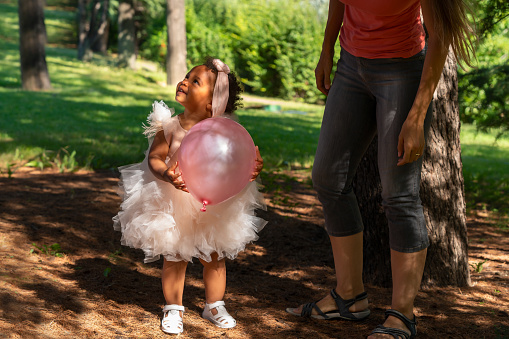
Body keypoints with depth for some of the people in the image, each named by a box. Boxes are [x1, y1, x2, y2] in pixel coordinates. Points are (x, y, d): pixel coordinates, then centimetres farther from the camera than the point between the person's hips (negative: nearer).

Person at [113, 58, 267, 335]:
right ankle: (173, 308, 25)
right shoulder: (170, 127, -14)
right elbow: (154, 158, -16)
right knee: (175, 258, 7)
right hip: (173, 204, -1)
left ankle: (214, 305, 34)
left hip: (214, 205, 2)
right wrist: (166, 174, -37)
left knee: (214, 258, 13)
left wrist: (252, 168, -29)